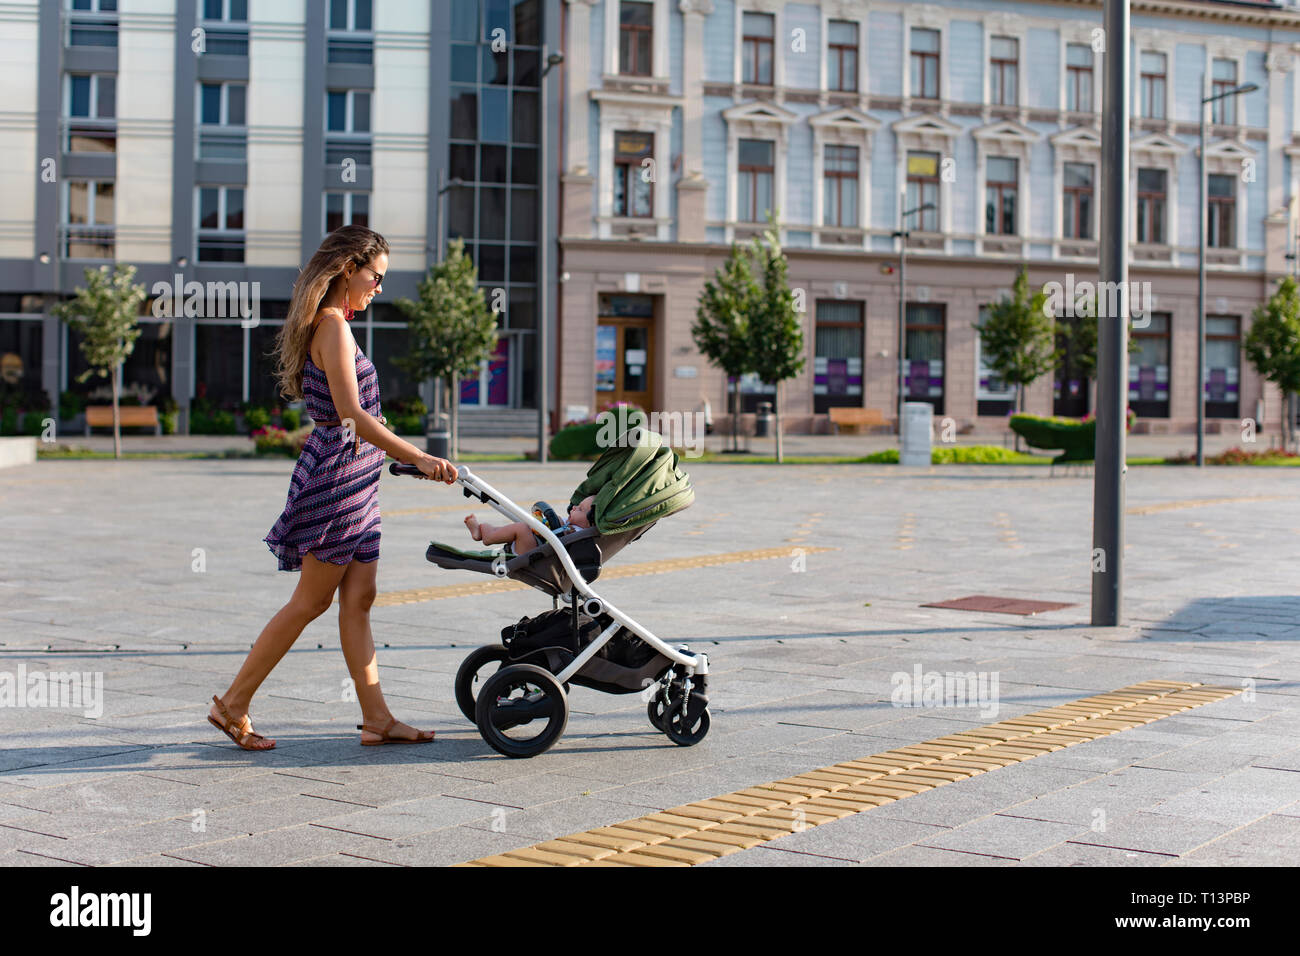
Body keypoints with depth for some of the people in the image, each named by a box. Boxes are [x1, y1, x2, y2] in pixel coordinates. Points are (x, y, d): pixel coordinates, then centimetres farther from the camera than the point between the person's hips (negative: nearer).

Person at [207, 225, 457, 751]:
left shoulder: (330, 324, 16)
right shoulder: (333, 326, -15)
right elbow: (352, 415, -24)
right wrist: (419, 458, -28)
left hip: (353, 477, 10)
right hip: (337, 472, -10)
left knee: (359, 599, 8)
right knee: (312, 600, -2)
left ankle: (376, 717, 10)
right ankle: (234, 704, 6)